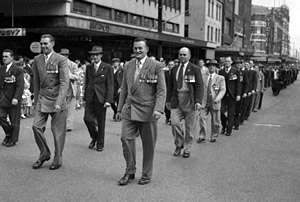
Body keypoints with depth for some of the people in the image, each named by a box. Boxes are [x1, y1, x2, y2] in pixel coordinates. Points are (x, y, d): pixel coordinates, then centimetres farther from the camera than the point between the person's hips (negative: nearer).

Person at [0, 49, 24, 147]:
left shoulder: (18, 70, -7)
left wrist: (16, 98, -22)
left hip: (13, 99, -5)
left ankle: (13, 139, 17)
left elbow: (20, 86, -13)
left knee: (14, 121, 3)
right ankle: (8, 133, 21)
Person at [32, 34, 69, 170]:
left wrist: (59, 102, -23)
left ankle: (57, 160, 18)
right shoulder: (37, 59, 8)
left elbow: (64, 83, -13)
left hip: (57, 99, -4)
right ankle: (44, 154, 18)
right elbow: (36, 82, 14)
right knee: (36, 126, -4)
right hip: (42, 99, 4)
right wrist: (36, 100, 13)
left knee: (58, 131, 1)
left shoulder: (61, 60, -7)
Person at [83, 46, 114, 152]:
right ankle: (94, 137, 21)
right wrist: (85, 97, 10)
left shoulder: (108, 68, -2)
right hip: (90, 98, 4)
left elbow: (110, 85, -5)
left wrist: (108, 100, -13)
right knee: (87, 118, -6)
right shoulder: (89, 67, 12)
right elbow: (86, 83, 15)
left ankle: (100, 144, 19)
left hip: (101, 98, -3)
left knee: (101, 122, 3)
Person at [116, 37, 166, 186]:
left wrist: (158, 109, -20)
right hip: (129, 110, 4)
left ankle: (146, 174, 22)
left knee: (148, 144, 5)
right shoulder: (128, 66, 12)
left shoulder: (156, 66, -3)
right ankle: (129, 172, 12)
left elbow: (161, 90, -8)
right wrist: (119, 109, 13)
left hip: (147, 110, -4)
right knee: (126, 138, -4)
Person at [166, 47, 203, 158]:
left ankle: (187, 149, 18)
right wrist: (168, 100, 13)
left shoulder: (195, 69, 1)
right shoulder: (174, 69, 14)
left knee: (189, 126, 3)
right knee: (175, 123, -6)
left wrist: (198, 101, -14)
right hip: (176, 99, 3)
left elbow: (199, 86, -5)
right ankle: (179, 145, 16)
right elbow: (170, 86, 18)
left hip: (189, 100, -3)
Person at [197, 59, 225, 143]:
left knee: (215, 121, 5)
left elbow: (223, 90, -5)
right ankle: (202, 137, 0)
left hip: (214, 103, -1)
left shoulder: (220, 78, 4)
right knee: (202, 119, -7)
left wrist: (217, 99, -21)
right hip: (204, 102, 1)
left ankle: (214, 137, 21)